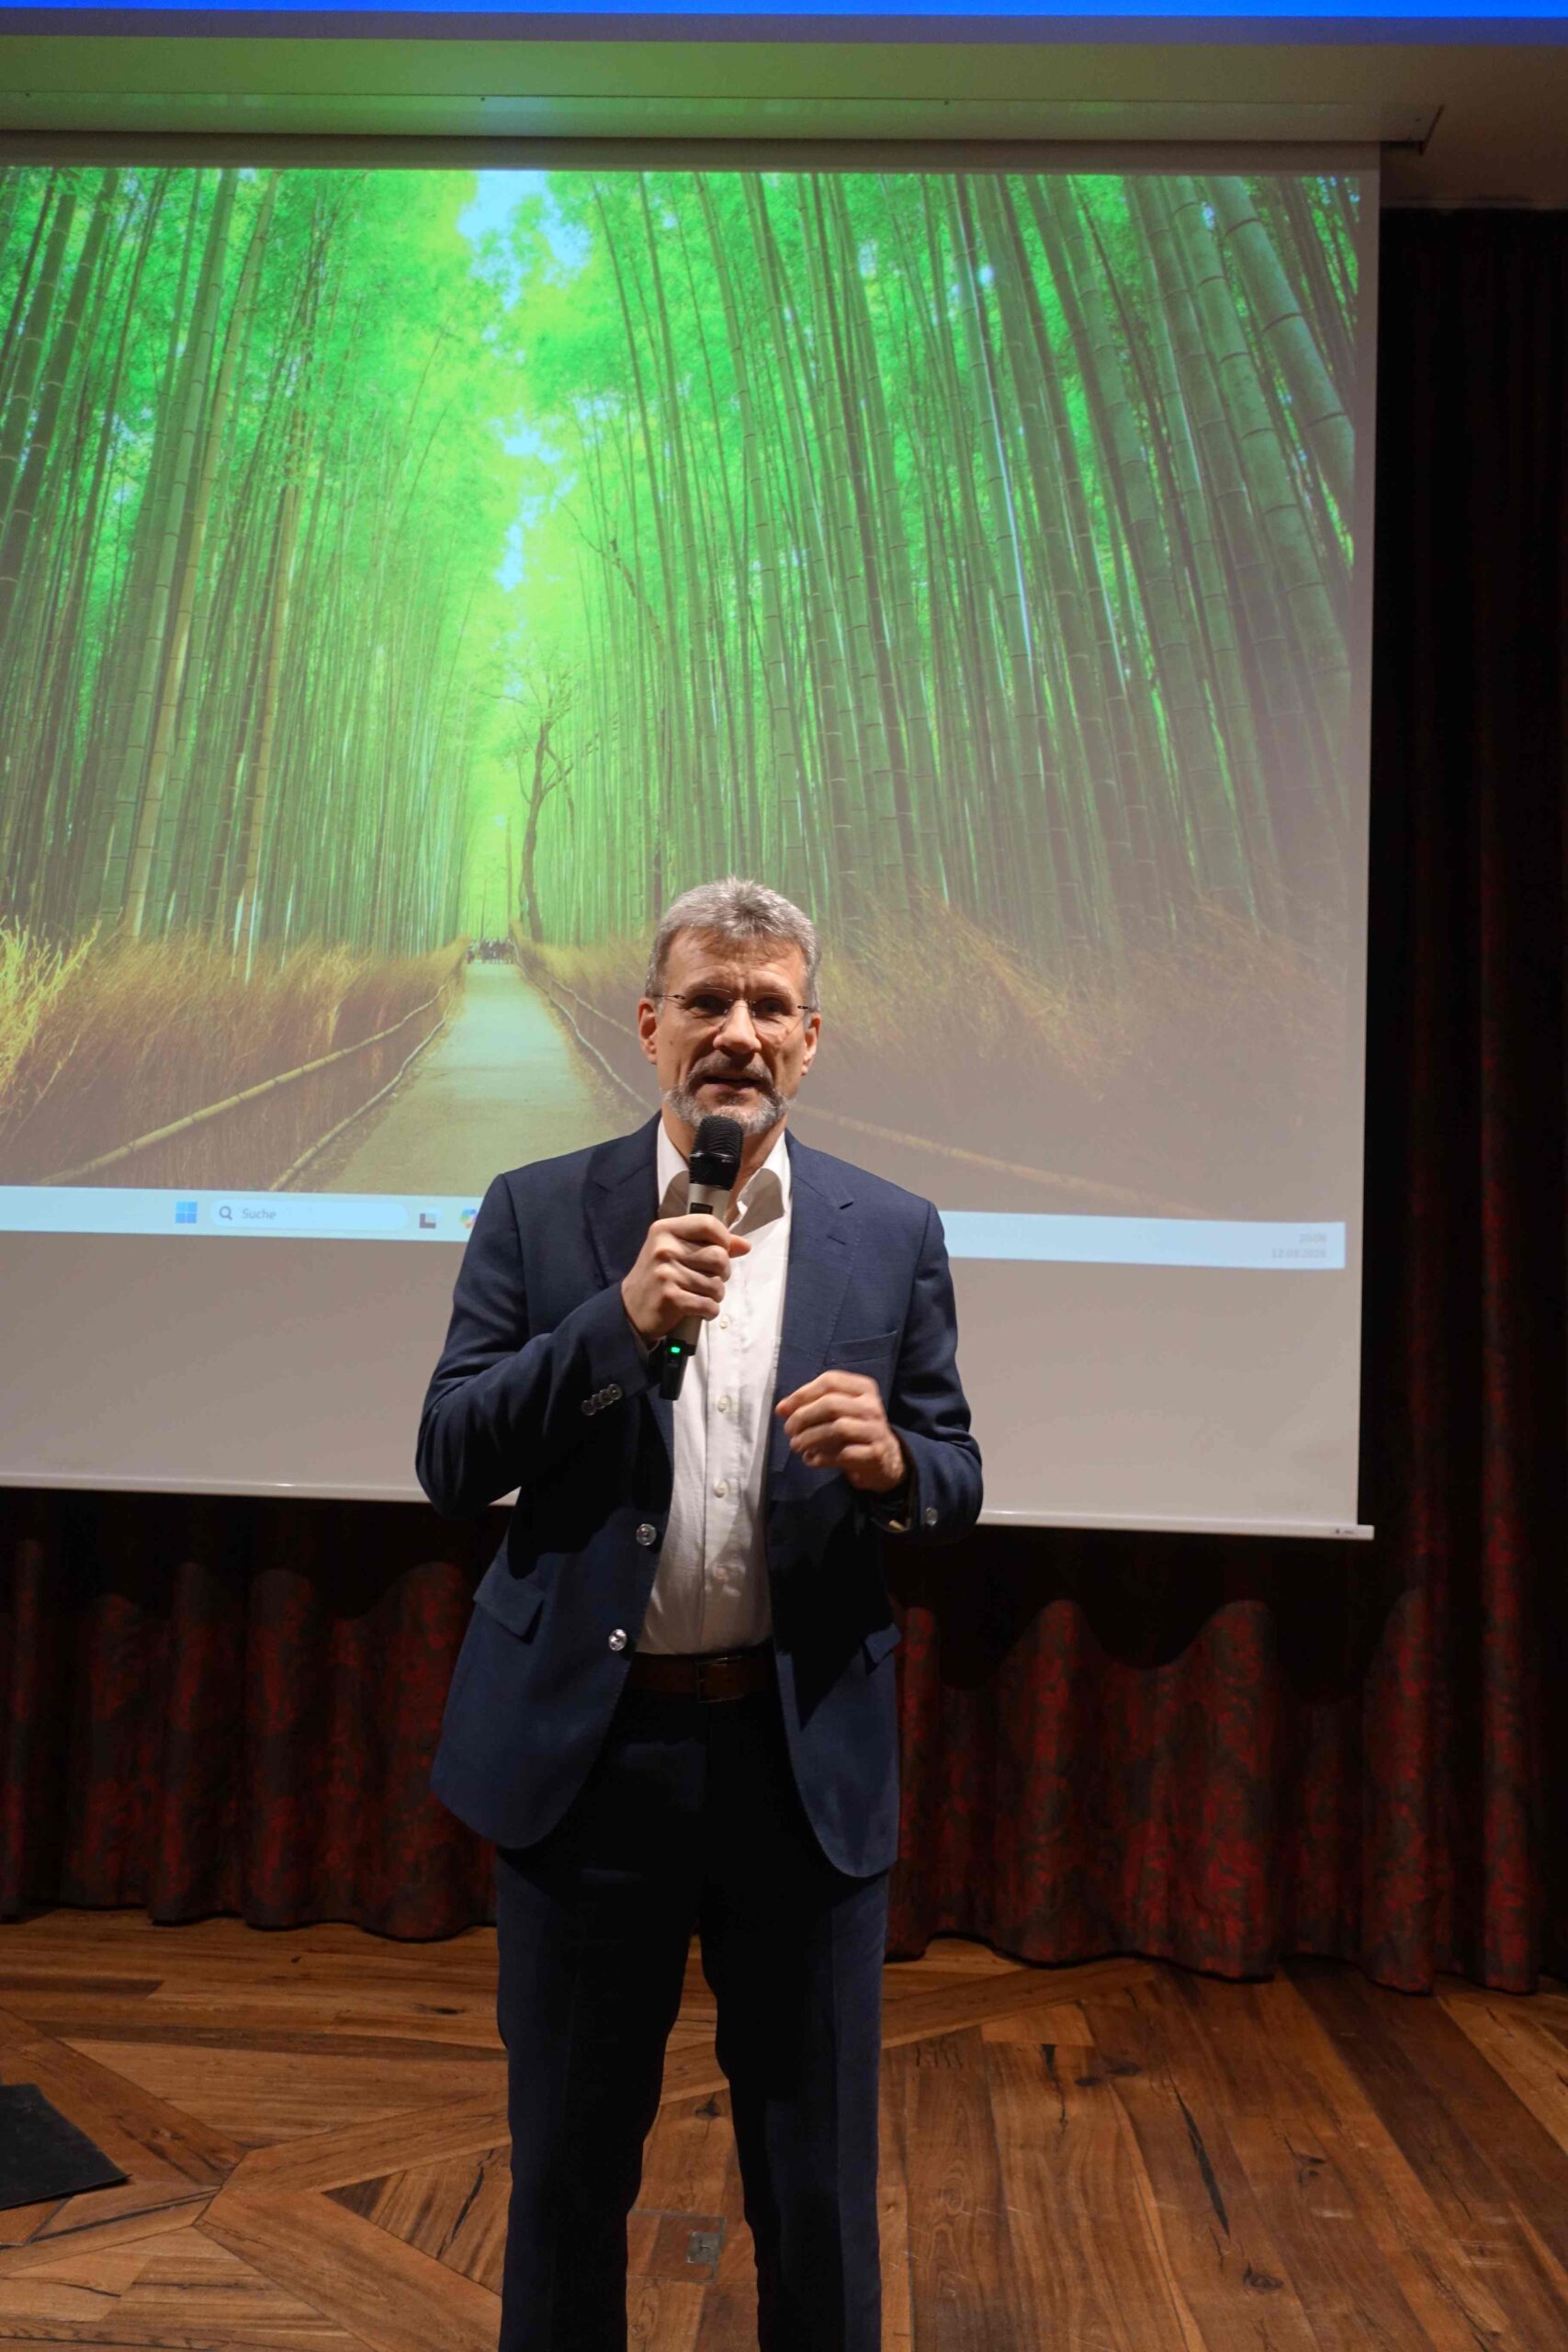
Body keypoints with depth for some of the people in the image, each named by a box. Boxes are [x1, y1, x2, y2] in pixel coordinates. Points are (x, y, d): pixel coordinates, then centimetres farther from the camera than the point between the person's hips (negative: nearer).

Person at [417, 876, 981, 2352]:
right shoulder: (537, 1213, -1)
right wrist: (620, 1319, -20)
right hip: (586, 1746, 0)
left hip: (807, 1756, 1)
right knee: (567, 2167, 19)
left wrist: (891, 1464, -19)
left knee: (817, 2184, 16)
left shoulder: (892, 1233, 1)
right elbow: (450, 1466, -6)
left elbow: (957, 1482, 5)